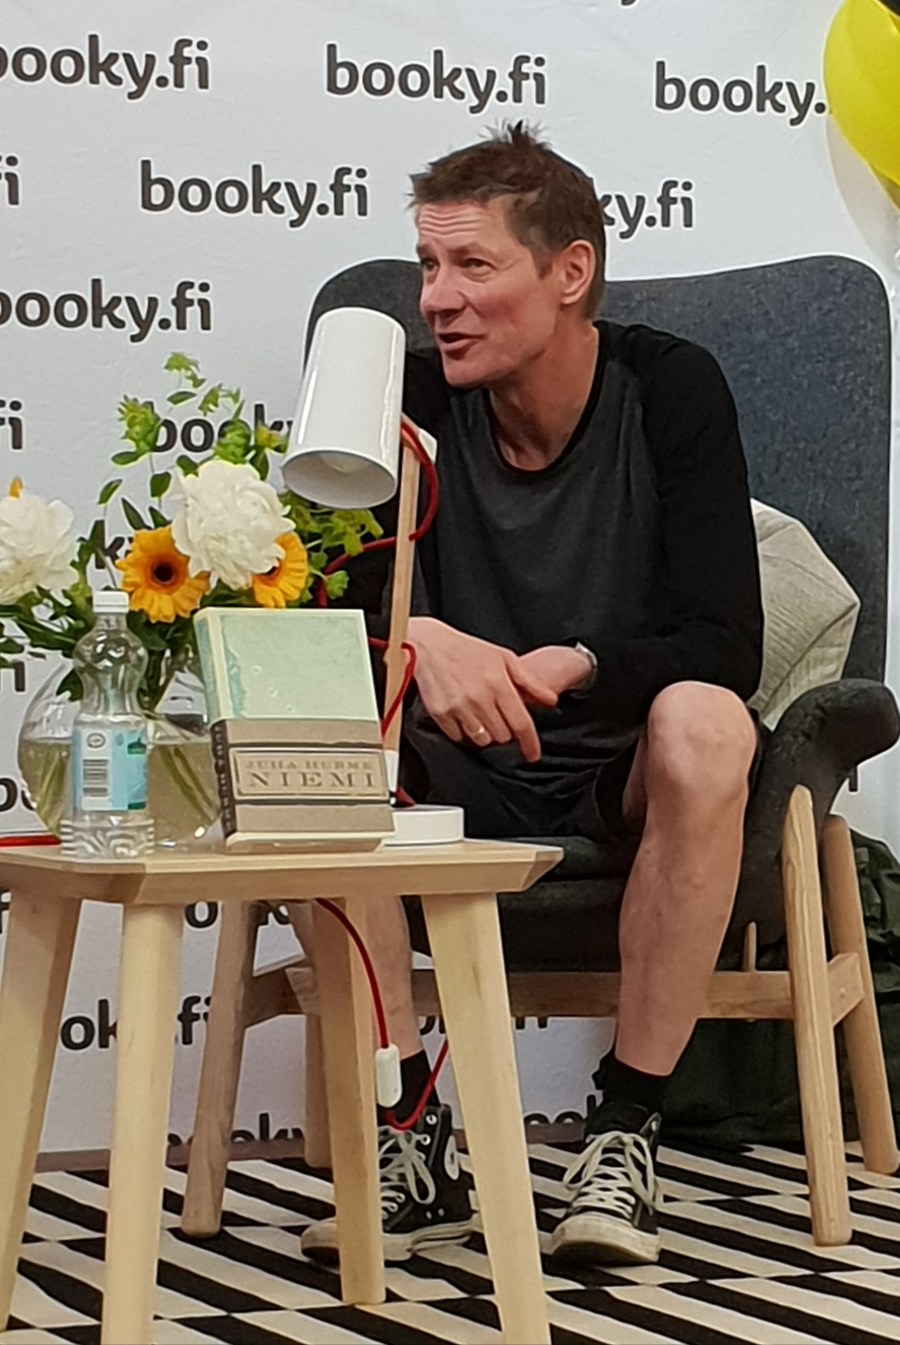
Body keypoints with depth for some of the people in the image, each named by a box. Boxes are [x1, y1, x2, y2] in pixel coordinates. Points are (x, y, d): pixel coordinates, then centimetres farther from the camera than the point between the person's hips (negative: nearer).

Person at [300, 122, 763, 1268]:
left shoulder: (670, 390, -10)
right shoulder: (414, 402, -3)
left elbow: (724, 642, -17)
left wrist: (573, 667, -35)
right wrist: (418, 642, -33)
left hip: (627, 773, -2)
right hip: (467, 777, 2)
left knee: (702, 721, -36)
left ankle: (626, 1130, -25)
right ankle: (416, 1144, -22)